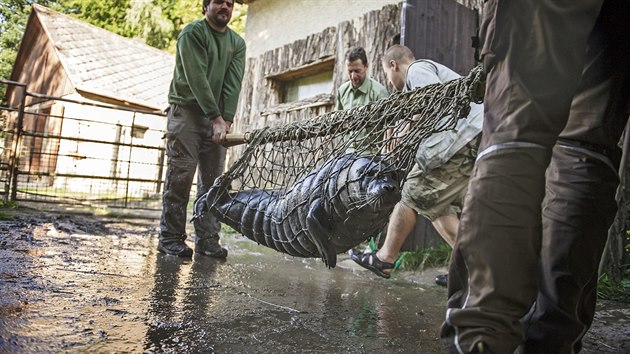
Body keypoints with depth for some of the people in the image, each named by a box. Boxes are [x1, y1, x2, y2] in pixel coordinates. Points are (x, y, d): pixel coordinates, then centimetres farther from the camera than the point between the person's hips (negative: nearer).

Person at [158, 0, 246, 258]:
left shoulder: (237, 43, 13)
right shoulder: (193, 32, -2)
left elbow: (233, 85, 0)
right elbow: (197, 78, -14)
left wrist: (226, 120, -13)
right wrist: (216, 118, -21)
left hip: (218, 117, 5)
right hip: (186, 110, -5)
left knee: (213, 180, 0)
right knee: (181, 175, -9)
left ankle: (207, 239, 3)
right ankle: (170, 238, -2)